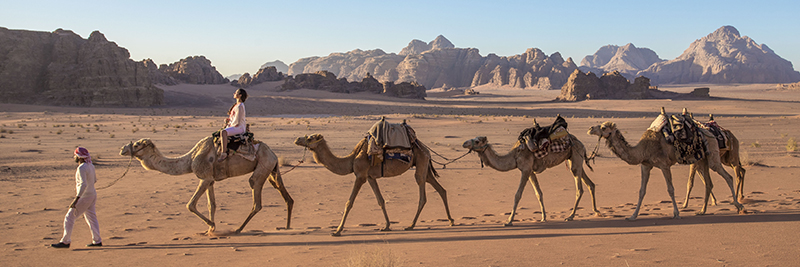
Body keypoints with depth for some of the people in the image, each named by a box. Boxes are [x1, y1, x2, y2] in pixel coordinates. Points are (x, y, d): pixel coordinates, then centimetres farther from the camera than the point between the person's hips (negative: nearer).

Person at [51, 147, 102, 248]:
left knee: (69, 217, 0)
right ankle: (97, 241, 17)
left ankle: (65, 241, 4)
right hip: (92, 194, 9)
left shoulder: (82, 168, -20)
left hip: (85, 197, -9)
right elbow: (94, 179, 19)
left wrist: (77, 198, -32)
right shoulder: (90, 166, 6)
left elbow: (83, 184, -29)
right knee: (91, 218, 15)